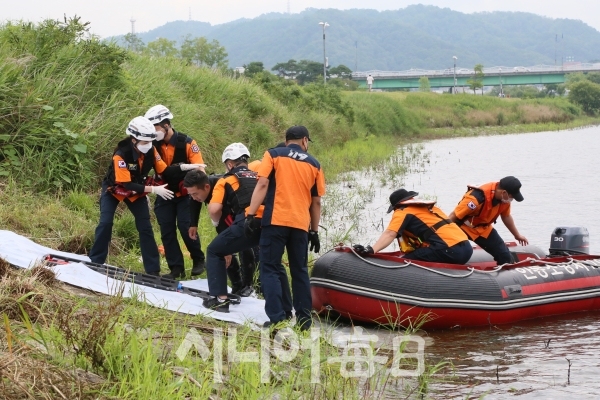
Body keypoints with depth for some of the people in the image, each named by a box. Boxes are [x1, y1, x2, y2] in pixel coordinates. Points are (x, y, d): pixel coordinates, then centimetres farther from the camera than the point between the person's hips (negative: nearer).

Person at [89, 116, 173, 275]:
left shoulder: (151, 150, -21)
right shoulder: (121, 155, -34)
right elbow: (126, 184, -34)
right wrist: (154, 189, -39)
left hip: (137, 193, 4)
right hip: (114, 190, -4)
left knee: (145, 227, -3)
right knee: (105, 223, -15)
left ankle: (153, 270, 1)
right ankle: (95, 262, 0)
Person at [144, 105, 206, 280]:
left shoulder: (186, 143, -16)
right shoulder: (155, 145, -6)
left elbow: (199, 169, -16)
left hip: (184, 194, -4)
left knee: (186, 227, -12)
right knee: (167, 232, 0)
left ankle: (198, 260, 10)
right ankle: (176, 268, 7)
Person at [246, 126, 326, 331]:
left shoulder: (273, 155, 4)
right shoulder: (314, 164, 11)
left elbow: (262, 185, -8)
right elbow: (316, 202, 12)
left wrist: (251, 214, -9)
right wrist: (314, 231, 18)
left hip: (276, 220, -3)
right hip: (301, 224, 3)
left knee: (270, 268, 0)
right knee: (300, 271, 13)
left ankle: (277, 318, -11)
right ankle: (304, 318, 14)